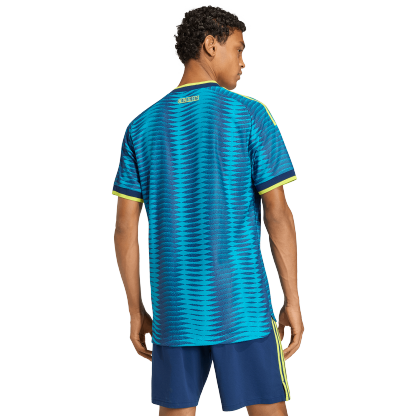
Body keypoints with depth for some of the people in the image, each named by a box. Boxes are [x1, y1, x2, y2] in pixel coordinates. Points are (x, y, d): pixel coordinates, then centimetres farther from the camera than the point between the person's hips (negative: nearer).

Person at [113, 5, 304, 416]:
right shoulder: (249, 115, -4)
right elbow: (277, 215, -7)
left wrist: (136, 312, 11)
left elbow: (125, 228, 4)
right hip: (242, 306, -3)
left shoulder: (142, 127, 6)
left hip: (173, 311, 3)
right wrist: (292, 301, 0)